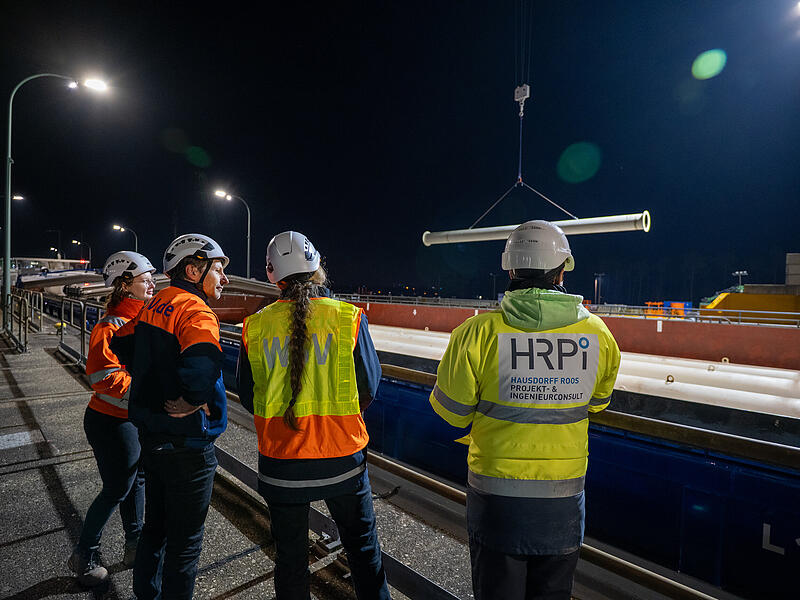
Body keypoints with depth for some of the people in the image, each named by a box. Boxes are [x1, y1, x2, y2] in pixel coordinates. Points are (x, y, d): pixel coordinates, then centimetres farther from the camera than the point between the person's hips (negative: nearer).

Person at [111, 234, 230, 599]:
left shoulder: (155, 305, 5)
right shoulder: (196, 311, -22)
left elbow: (121, 343, 20)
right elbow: (203, 366, -41)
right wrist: (196, 401, -23)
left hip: (150, 434, 9)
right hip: (186, 443, -9)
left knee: (155, 527, 26)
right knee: (185, 541, 10)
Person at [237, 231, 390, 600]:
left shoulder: (255, 326, -8)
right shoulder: (349, 317, -13)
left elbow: (247, 398, 1)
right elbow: (369, 389, -6)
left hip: (280, 463, 2)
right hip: (342, 458, -1)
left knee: (290, 555, 22)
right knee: (362, 546, 21)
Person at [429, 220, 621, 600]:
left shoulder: (478, 333, -19)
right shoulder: (597, 333, -9)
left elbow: (452, 412, -8)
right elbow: (597, 402, 8)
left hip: (497, 493, -2)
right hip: (564, 496, 3)